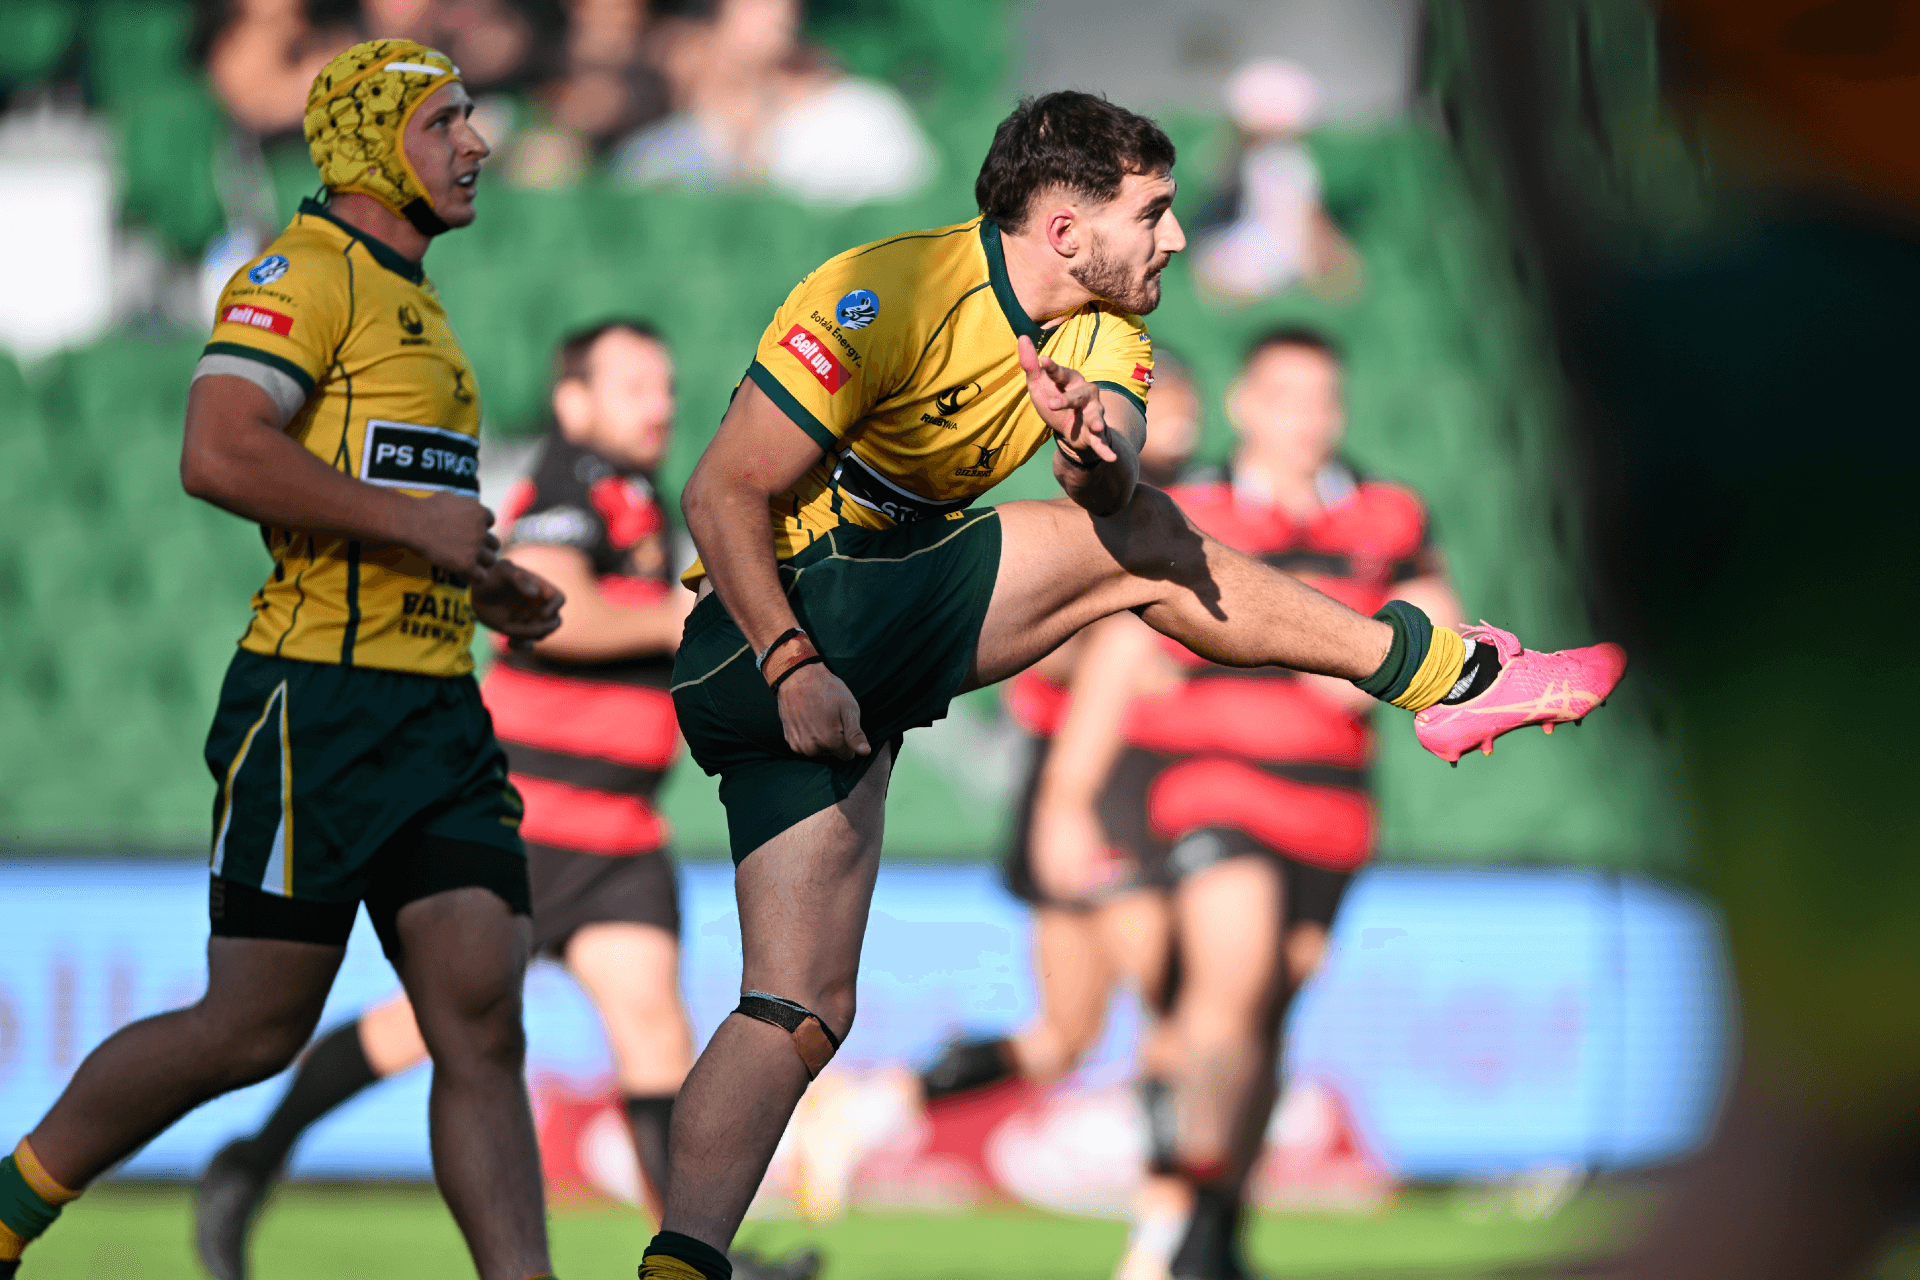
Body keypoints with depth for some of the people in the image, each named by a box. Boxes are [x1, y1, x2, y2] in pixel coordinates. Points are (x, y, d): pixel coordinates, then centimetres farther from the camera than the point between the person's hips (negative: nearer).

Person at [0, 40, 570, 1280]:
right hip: (319, 706, -8)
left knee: (484, 1024, -4)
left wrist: (487, 585, 18)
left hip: (439, 712, 8)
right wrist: (415, 527, -17)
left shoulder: (412, 301, 23)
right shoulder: (307, 273, -7)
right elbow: (220, 453, -22)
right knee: (254, 1028, -3)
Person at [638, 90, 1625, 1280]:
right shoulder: (882, 297, -17)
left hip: (880, 634, 8)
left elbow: (1116, 497, -15)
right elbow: (723, 495, -17)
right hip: (779, 621, -8)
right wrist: (793, 669, -25)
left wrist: (1095, 455, -39)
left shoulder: (1104, 334, 5)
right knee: (1135, 545, -15)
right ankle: (1445, 678, -9)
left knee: (806, 1011, -3)